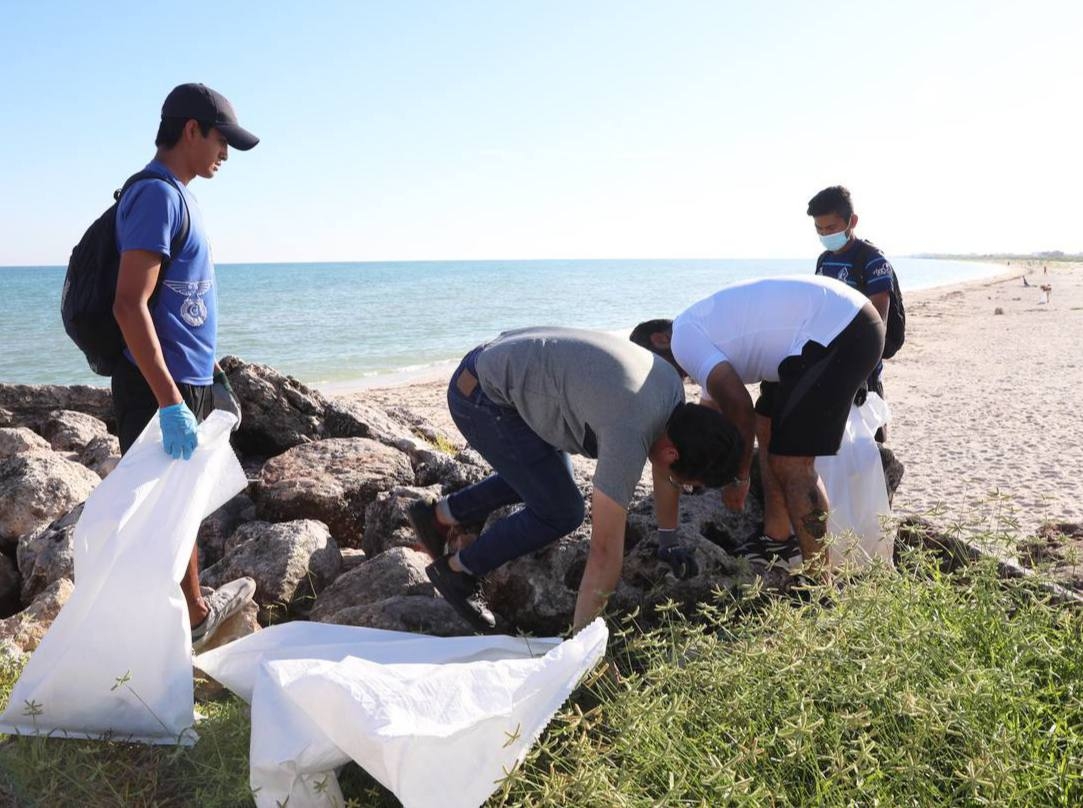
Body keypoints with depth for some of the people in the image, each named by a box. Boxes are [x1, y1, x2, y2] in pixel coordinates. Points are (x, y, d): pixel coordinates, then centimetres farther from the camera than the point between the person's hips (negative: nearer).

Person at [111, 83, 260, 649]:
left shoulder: (175, 196, 15)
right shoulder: (158, 195, -15)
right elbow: (129, 305, -24)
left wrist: (208, 379, 25)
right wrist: (170, 401, -28)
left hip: (187, 383, 10)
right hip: (161, 388, -10)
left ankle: (195, 613, 36)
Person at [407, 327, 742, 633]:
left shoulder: (671, 386, -5)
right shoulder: (629, 435, -30)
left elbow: (663, 471, 11)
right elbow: (606, 547, -26)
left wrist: (669, 544, 20)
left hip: (504, 366, 9)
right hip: (480, 394, -9)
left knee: (547, 479, 23)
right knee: (560, 513, -8)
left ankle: (439, 515, 30)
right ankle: (457, 572, 9)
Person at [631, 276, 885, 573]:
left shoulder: (683, 337, -9)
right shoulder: (706, 331, 21)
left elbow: (740, 409, -15)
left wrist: (738, 478, -2)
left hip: (841, 331, -11)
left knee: (791, 463, -10)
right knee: (768, 428, 21)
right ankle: (778, 540, 28)